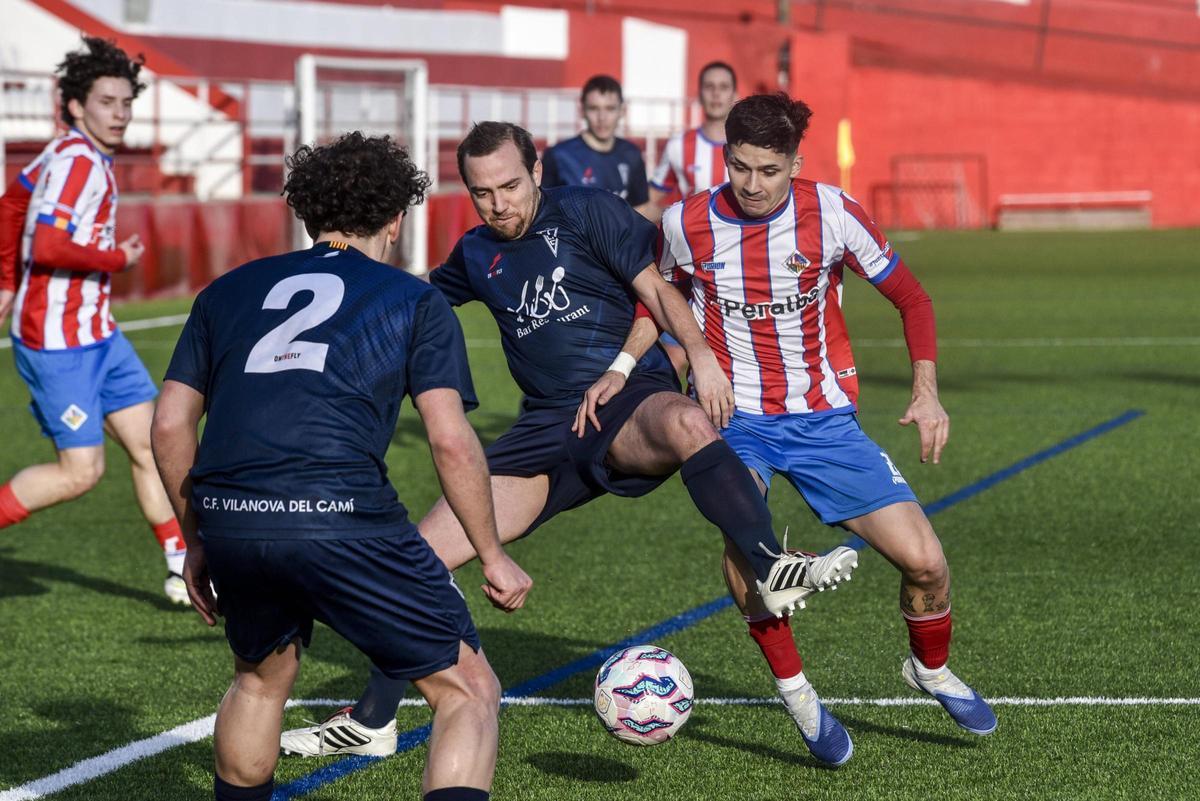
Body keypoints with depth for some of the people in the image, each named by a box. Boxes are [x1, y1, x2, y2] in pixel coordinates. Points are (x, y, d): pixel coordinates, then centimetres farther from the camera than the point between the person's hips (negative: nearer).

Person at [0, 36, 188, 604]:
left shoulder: (70, 153, 11)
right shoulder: (78, 163, -19)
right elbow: (48, 247, -29)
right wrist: (117, 259, -15)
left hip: (94, 330, 10)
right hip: (58, 340, -10)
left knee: (149, 444, 7)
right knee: (80, 471, -8)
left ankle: (183, 573, 11)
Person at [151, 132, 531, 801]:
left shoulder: (231, 290, 24)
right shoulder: (414, 301, 14)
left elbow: (170, 425, 20)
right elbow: (452, 442, 4)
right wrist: (493, 557, 13)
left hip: (230, 521, 4)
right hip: (343, 515, -4)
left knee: (261, 677, 32)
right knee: (470, 692, 7)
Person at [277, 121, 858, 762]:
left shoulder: (584, 211, -1)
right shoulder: (476, 255, 15)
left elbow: (654, 287, -7)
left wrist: (699, 352, -22)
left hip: (632, 401, -5)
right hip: (548, 428, 5)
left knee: (684, 423, -44)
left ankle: (770, 571, -41)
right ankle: (371, 721, 9)